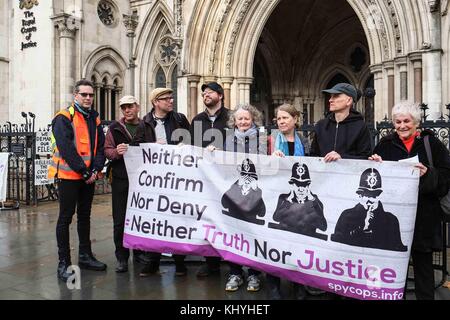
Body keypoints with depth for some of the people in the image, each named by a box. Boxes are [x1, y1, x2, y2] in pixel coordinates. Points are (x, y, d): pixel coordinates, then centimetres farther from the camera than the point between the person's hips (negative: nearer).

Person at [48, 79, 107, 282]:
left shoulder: (94, 118, 12)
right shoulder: (64, 118, -8)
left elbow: (100, 146, 8)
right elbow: (65, 148, -17)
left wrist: (96, 169, -7)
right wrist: (83, 171, -17)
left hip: (89, 176, 7)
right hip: (69, 175, -6)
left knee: (85, 216, 14)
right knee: (65, 217, -1)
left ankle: (85, 256, 26)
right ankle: (63, 263, 7)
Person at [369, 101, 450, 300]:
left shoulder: (431, 143, 3)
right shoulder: (385, 144, 7)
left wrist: (428, 174, -20)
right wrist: (375, 164, -12)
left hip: (423, 215, -1)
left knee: (422, 262, 10)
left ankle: (425, 296, 26)